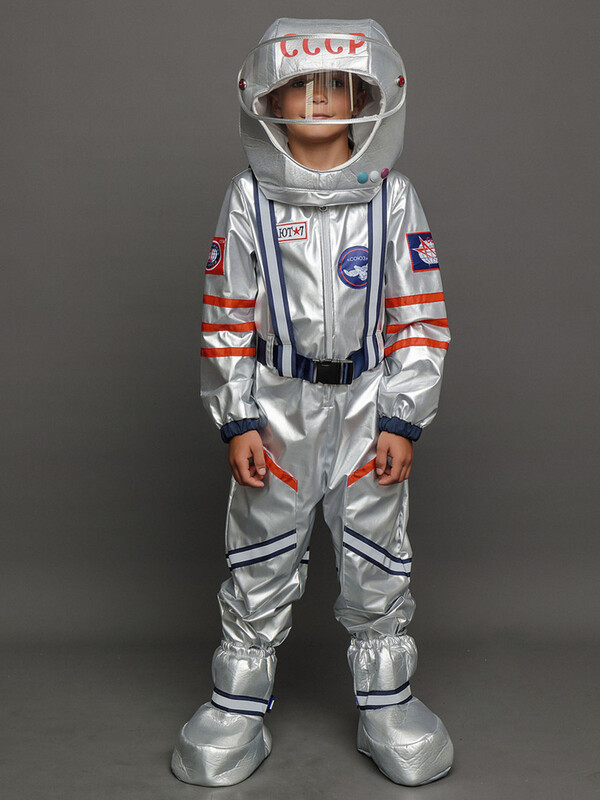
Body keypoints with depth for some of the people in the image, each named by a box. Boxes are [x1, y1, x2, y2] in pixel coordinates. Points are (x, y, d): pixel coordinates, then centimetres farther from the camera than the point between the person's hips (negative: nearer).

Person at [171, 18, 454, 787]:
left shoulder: (393, 198, 0)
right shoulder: (249, 199, 0)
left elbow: (420, 321, 0)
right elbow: (226, 321, 0)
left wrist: (403, 422, -6)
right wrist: (237, 422, -5)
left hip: (369, 408, 1)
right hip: (274, 411, 0)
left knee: (377, 566, 10)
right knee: (259, 566, 8)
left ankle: (387, 708, 28)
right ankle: (238, 709, 25)